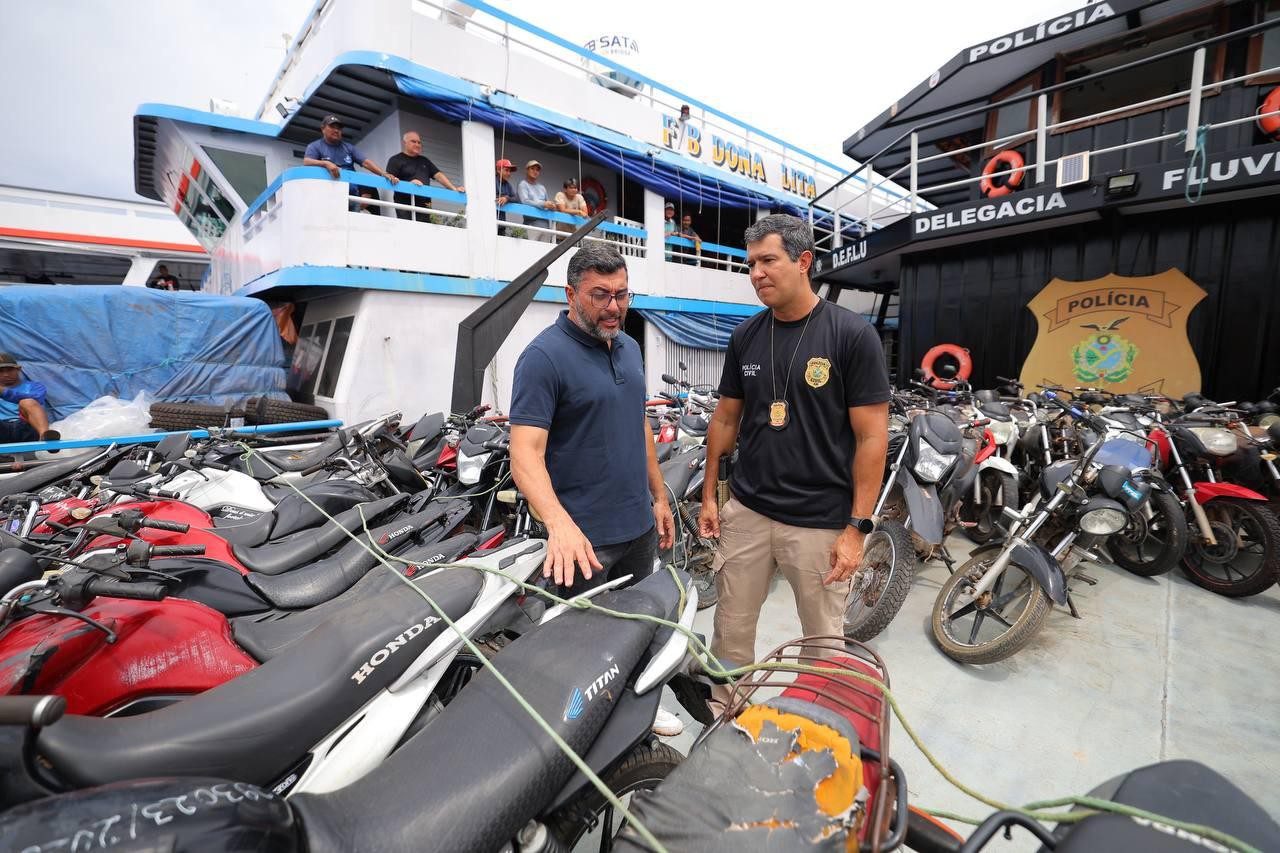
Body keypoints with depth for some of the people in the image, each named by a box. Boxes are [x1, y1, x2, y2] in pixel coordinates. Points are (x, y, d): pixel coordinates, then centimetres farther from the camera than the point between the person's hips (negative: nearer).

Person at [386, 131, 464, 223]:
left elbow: (438, 175, 16)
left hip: (424, 205, 5)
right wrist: (408, 184, -22)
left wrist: (454, 189, 1)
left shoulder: (424, 160, 24)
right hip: (405, 205, -5)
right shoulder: (396, 160, 6)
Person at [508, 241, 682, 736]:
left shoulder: (629, 347, 8)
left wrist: (659, 497, 15)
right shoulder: (544, 356, -16)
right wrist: (559, 524, -38)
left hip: (638, 527, 8)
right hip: (583, 538, -7)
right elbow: (525, 454, -24)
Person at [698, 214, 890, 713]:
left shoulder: (853, 335, -9)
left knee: (823, 641, 14)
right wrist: (708, 494, 9)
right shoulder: (745, 336, 4)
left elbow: (872, 437, -9)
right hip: (745, 511, 4)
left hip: (821, 522, -3)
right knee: (730, 630, 15)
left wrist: (857, 527, -12)